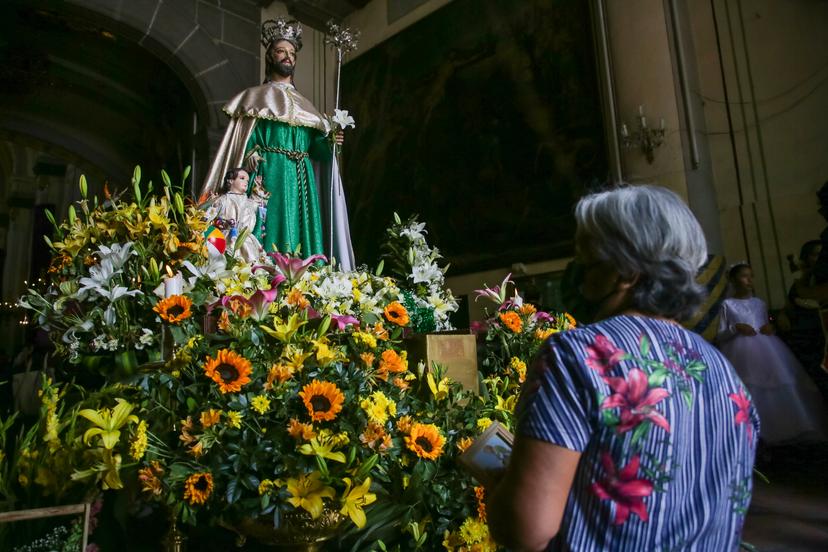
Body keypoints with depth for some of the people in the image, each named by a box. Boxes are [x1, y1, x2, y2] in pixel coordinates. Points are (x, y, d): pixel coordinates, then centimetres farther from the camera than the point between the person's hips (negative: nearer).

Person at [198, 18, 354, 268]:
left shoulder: (304, 104, 22)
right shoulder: (256, 97, 10)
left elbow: (313, 147, 16)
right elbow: (244, 146, 1)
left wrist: (328, 142, -2)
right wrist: (252, 160, -15)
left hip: (301, 182, 4)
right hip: (269, 178, -4)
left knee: (301, 234, -1)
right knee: (272, 230, -12)